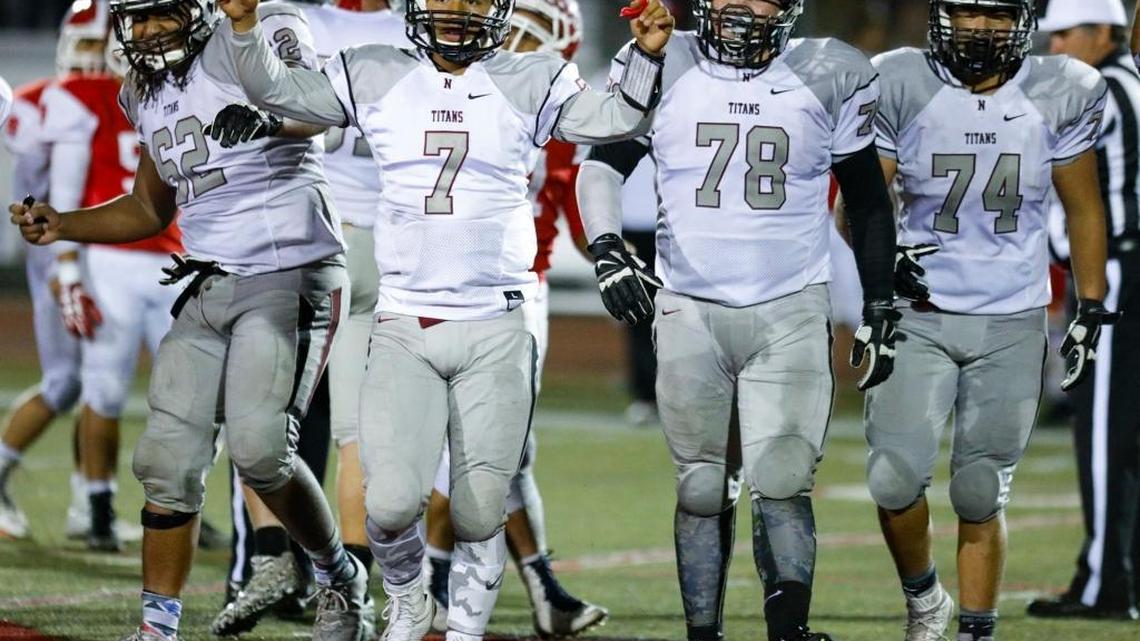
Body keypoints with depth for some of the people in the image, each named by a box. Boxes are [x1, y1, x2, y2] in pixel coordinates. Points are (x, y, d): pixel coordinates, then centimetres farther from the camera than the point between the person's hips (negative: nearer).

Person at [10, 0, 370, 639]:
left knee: (259, 449, -19)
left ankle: (341, 579, 5)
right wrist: (61, 226, 12)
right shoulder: (144, 93, 14)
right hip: (208, 290, 7)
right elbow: (151, 210, 26)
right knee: (169, 459, 1)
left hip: (290, 275, -7)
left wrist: (269, 116, -43)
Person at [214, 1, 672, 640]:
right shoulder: (375, 78, 6)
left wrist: (648, 56, -14)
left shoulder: (530, 84, 5)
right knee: (391, 504, -11)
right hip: (404, 331, 0)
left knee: (480, 515, 1)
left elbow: (618, 120, 2)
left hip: (495, 332, 0)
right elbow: (274, 88, 10)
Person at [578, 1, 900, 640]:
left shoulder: (828, 78, 1)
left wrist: (881, 310, 11)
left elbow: (868, 200, 11)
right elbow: (603, 165, 6)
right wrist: (606, 248, -12)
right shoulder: (661, 70, 1)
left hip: (791, 314, -1)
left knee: (782, 482, -13)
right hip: (690, 311, 1)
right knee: (703, 491, 5)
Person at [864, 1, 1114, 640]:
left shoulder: (1059, 96, -3)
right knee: (895, 481, -11)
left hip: (1012, 326, 0)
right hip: (920, 316, 0)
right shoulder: (901, 88, -7)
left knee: (981, 495, 1)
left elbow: (1084, 209, 9)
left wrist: (1092, 310, 7)